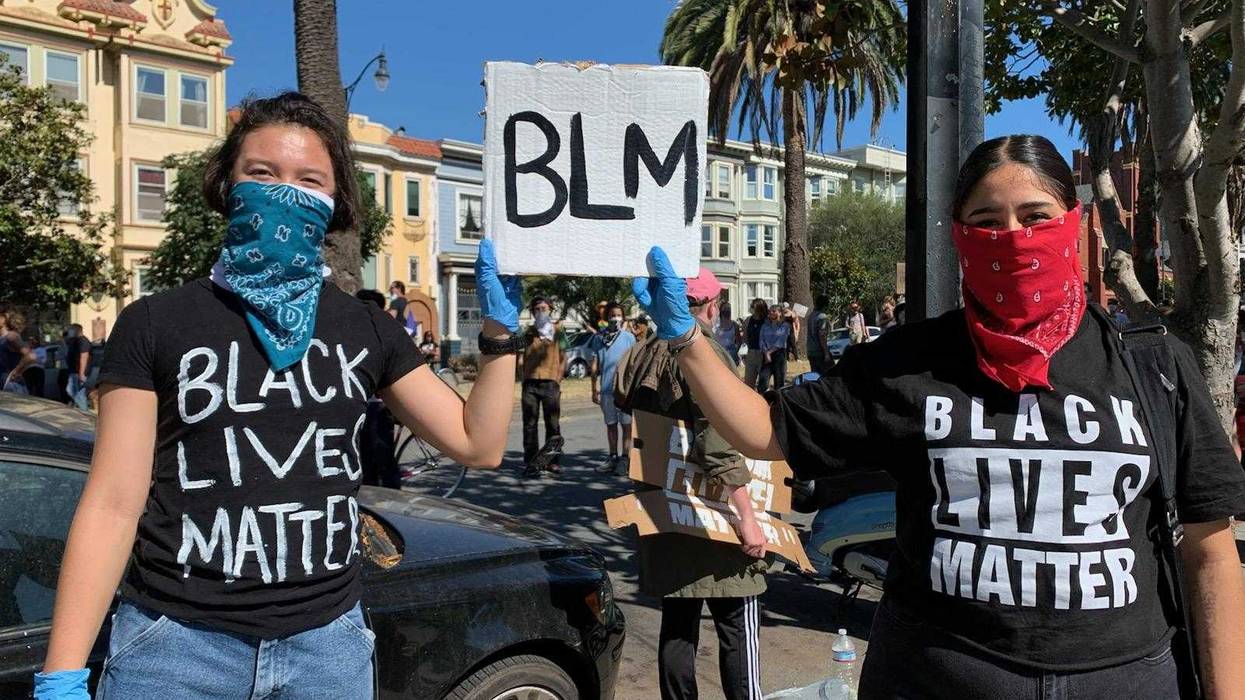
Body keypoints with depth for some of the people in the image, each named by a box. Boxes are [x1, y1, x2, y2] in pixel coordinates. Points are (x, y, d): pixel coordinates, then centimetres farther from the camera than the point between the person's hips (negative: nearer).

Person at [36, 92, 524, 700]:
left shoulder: (366, 330, 4)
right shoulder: (154, 325, -3)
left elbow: (479, 443, 4)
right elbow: (112, 505, -5)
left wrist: (500, 328, -6)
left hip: (328, 643, 3)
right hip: (176, 645, -2)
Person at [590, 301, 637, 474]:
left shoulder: (629, 337, 1)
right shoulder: (599, 338, 6)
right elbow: (595, 365, 8)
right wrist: (595, 389, 4)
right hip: (606, 388, 3)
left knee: (626, 424, 0)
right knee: (610, 424, 11)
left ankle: (624, 459, 4)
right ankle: (612, 458, 19)